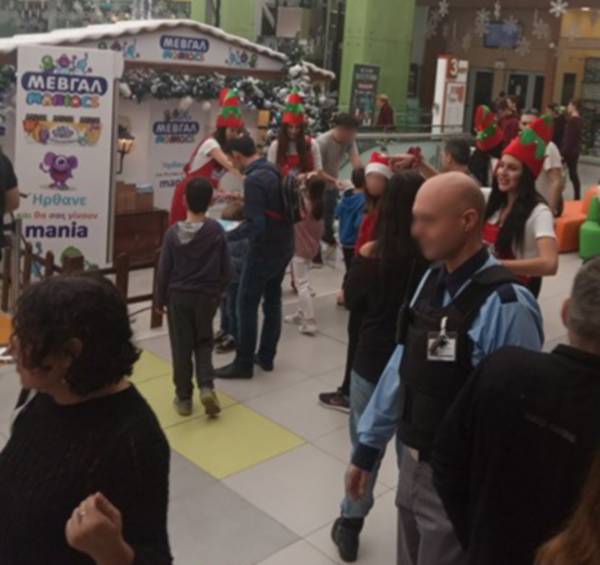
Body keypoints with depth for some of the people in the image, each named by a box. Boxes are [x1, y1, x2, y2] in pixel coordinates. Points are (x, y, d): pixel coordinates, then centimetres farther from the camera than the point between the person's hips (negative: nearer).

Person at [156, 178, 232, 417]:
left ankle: (184, 398, 16)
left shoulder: (174, 232, -11)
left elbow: (164, 270, -5)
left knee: (181, 347, 9)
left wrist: (160, 298, 7)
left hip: (178, 296, -1)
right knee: (204, 342, 17)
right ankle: (207, 387, -1)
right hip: (206, 296, 1)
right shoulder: (216, 230, -9)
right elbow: (226, 268, -3)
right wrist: (219, 291, 14)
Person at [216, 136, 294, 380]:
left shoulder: (253, 179, -22)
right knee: (273, 300, 17)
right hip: (284, 246, 9)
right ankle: (266, 356, 27)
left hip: (265, 250, -9)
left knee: (247, 305, 1)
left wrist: (226, 237, -18)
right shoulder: (274, 170, 5)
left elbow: (255, 225, -27)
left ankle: (244, 363, 9)